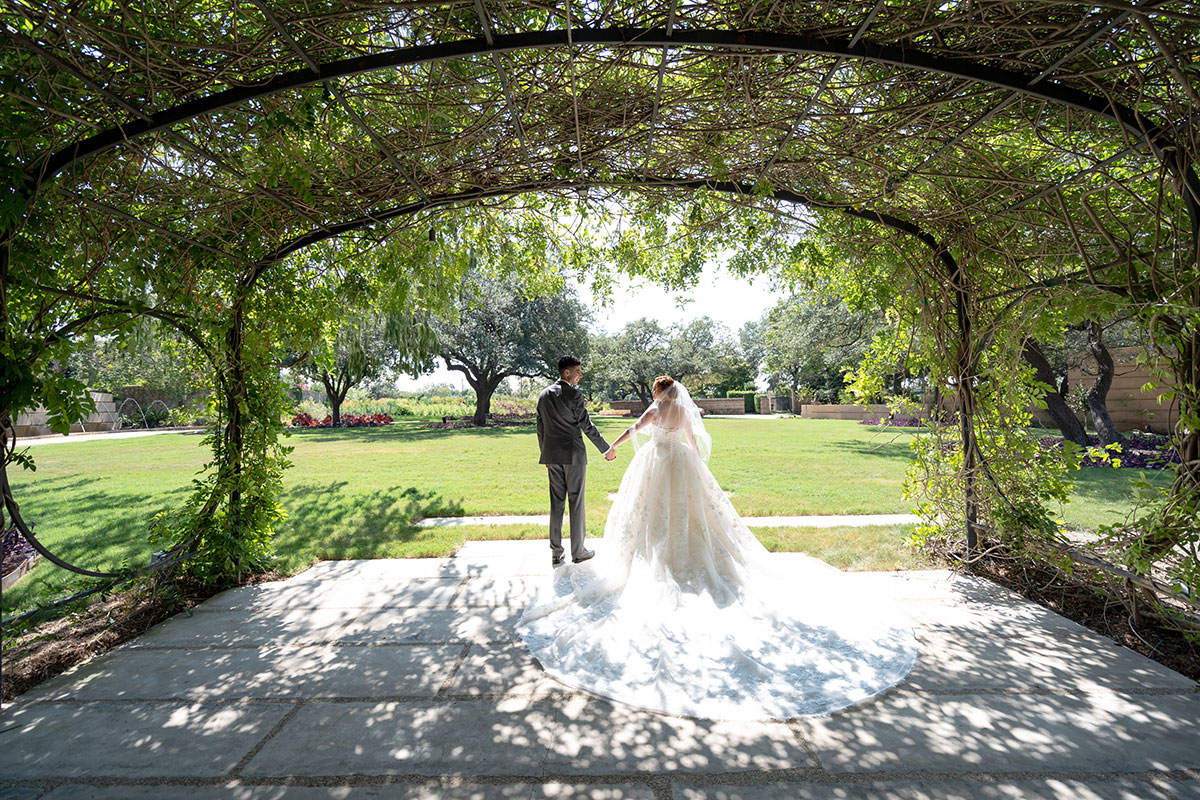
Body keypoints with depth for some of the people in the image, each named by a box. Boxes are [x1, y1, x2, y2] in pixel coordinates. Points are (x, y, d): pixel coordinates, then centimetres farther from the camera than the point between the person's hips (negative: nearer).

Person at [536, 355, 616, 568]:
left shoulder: (543, 395, 10)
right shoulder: (574, 395, -11)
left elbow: (540, 429, 13)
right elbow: (587, 426, -10)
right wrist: (606, 449, 0)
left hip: (552, 456, 6)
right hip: (573, 455, -6)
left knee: (556, 503, 10)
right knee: (576, 502, 4)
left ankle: (556, 553, 14)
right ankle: (578, 551, 14)